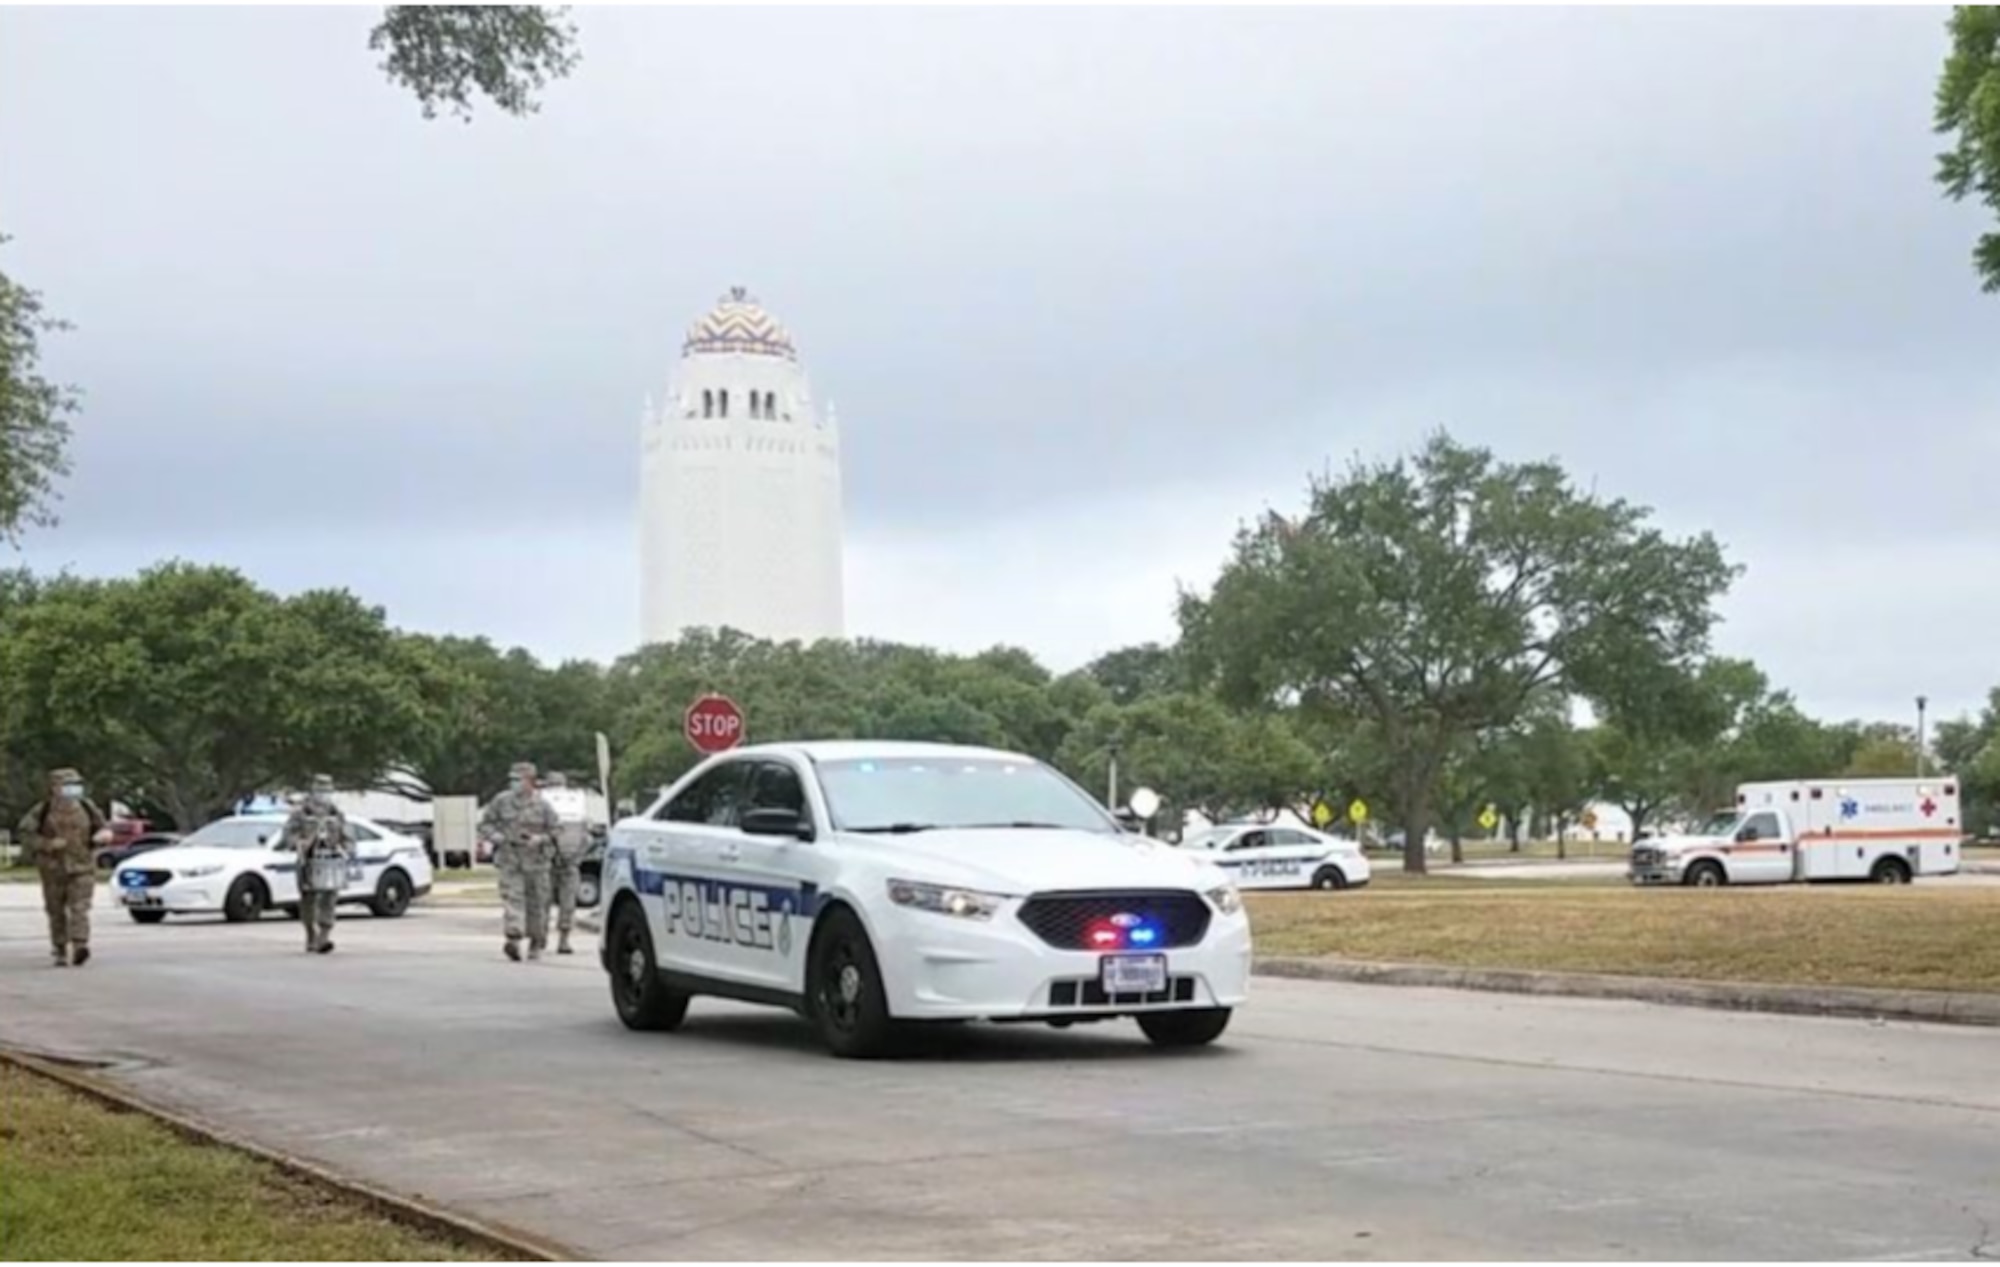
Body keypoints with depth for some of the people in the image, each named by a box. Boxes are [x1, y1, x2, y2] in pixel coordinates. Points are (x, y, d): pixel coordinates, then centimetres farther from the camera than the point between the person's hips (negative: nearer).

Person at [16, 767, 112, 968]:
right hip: (53, 870, 0)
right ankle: (61, 952, 22)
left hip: (82, 869, 0)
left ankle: (80, 947, -28)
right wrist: (48, 844, -20)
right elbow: (26, 834, -6)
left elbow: (102, 827, 13)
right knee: (57, 913, 9)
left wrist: (104, 835, -11)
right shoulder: (43, 810, -6)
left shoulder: (87, 808, 1)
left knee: (79, 909, -15)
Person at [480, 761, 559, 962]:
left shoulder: (542, 804, -1)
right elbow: (485, 823, 11)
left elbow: (555, 830, 2)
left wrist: (540, 839, -16)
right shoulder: (501, 801, 2)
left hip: (536, 861, 0)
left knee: (537, 903, 7)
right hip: (510, 860, 0)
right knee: (511, 898, -15)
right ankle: (513, 939, -25)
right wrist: (495, 836, -9)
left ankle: (536, 943, 22)